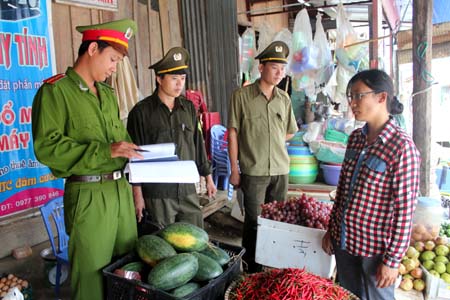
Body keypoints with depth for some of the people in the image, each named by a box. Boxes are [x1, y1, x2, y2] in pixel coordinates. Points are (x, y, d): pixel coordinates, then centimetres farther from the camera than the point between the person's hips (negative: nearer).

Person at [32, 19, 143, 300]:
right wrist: (105, 151, -21)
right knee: (93, 274, 4)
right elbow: (47, 147, -16)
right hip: (88, 195, -7)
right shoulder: (55, 90, -8)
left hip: (121, 189, 7)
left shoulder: (108, 93, 15)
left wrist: (135, 153, 3)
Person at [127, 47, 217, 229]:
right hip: (157, 194, -4)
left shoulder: (189, 108, 7)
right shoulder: (142, 112, -5)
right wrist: (138, 195, -5)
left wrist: (208, 177, 14)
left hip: (188, 191, 4)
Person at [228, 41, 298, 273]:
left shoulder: (284, 99, 7)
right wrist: (234, 170, -7)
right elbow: (233, 133, -6)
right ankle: (251, 269, 22)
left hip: (281, 169, 5)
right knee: (254, 222, 5)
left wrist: (270, 140, 5)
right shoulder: (242, 96, -6)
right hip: (253, 170, -4)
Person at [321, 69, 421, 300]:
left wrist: (392, 259, -13)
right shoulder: (355, 138, 3)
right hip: (343, 241, 6)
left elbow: (405, 209, -16)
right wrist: (331, 230, 13)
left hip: (375, 248, -6)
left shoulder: (402, 147, -17)